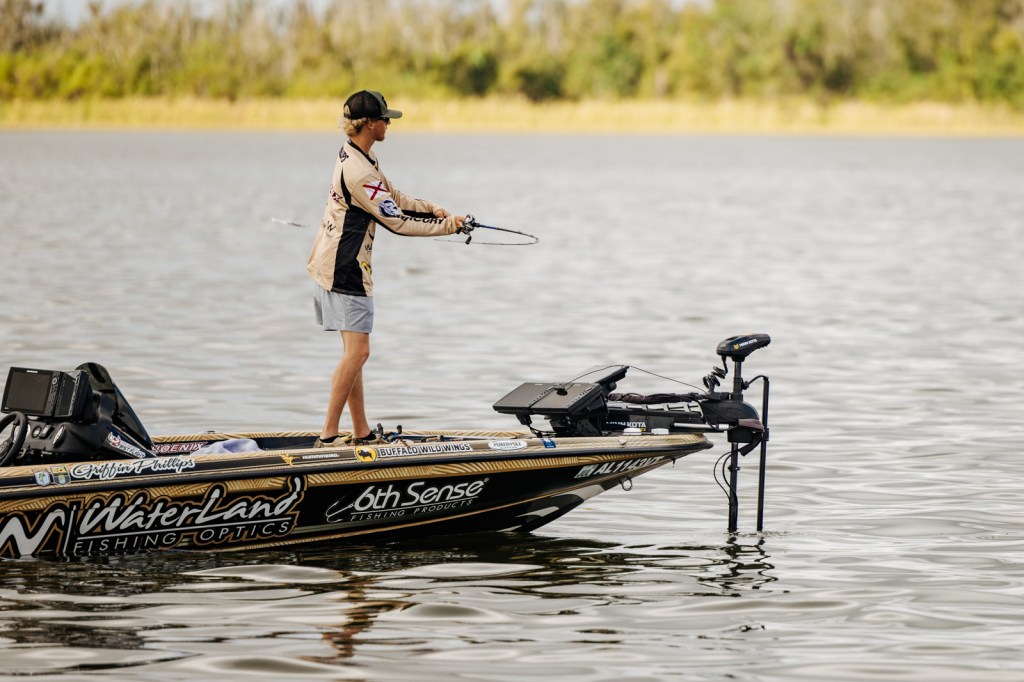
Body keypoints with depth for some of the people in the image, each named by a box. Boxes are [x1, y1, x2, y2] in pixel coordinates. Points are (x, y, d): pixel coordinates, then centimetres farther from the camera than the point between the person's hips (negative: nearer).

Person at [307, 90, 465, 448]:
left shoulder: (354, 155, 10)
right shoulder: (358, 172, -23)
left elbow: (393, 198, 19)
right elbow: (397, 222, -18)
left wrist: (431, 208, 5)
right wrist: (446, 226, -8)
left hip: (338, 265, 11)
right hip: (345, 270, -11)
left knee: (354, 352, 12)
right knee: (357, 351, -11)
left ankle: (361, 433, 16)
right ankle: (328, 436, -11)